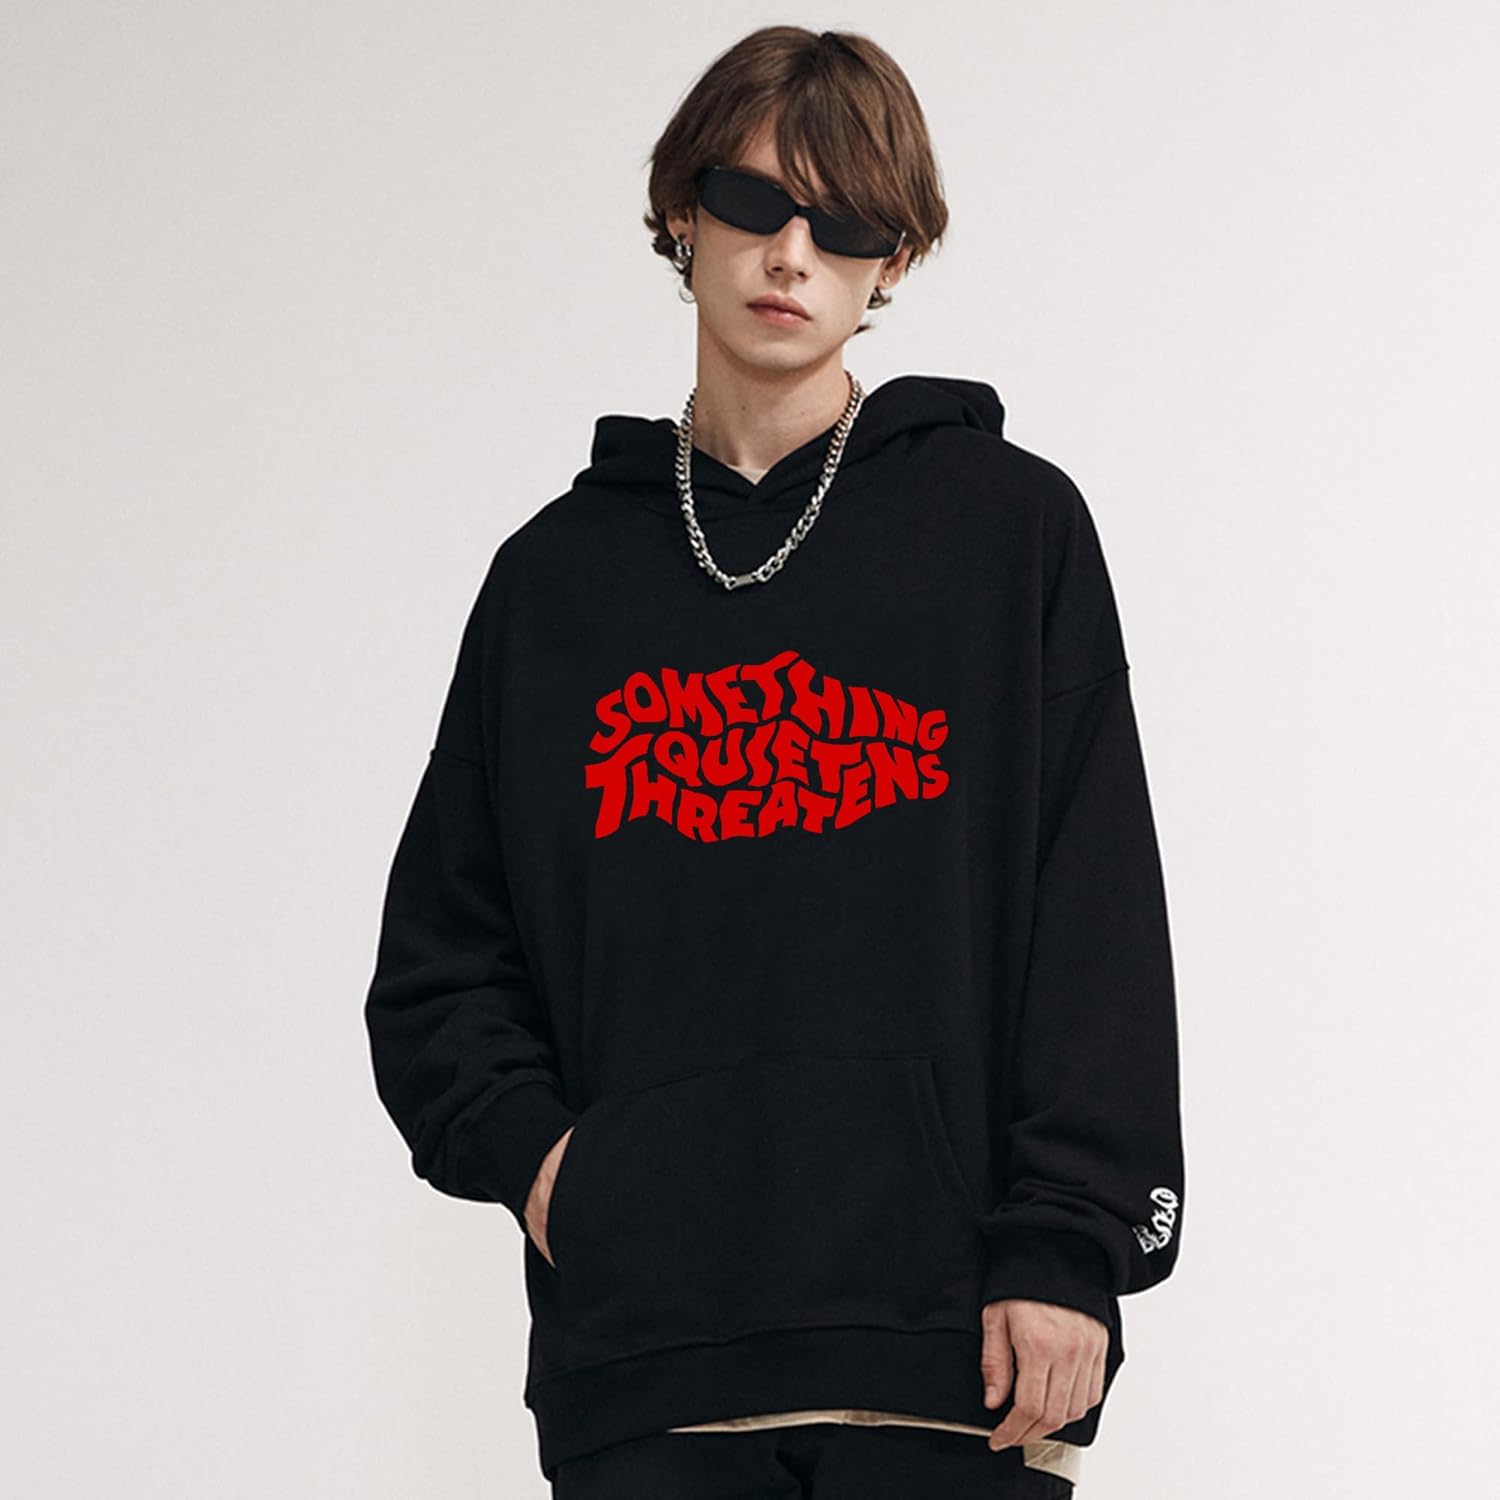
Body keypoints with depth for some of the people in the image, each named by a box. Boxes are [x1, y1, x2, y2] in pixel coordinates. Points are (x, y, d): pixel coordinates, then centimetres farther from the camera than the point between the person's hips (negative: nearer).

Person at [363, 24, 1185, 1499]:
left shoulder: (1013, 528, 7)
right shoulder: (559, 575, 15)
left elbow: (1098, 930, 1)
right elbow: (438, 950, 17)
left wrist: (1064, 1248, -7)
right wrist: (521, 1140, -1)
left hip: (943, 1334, -2)